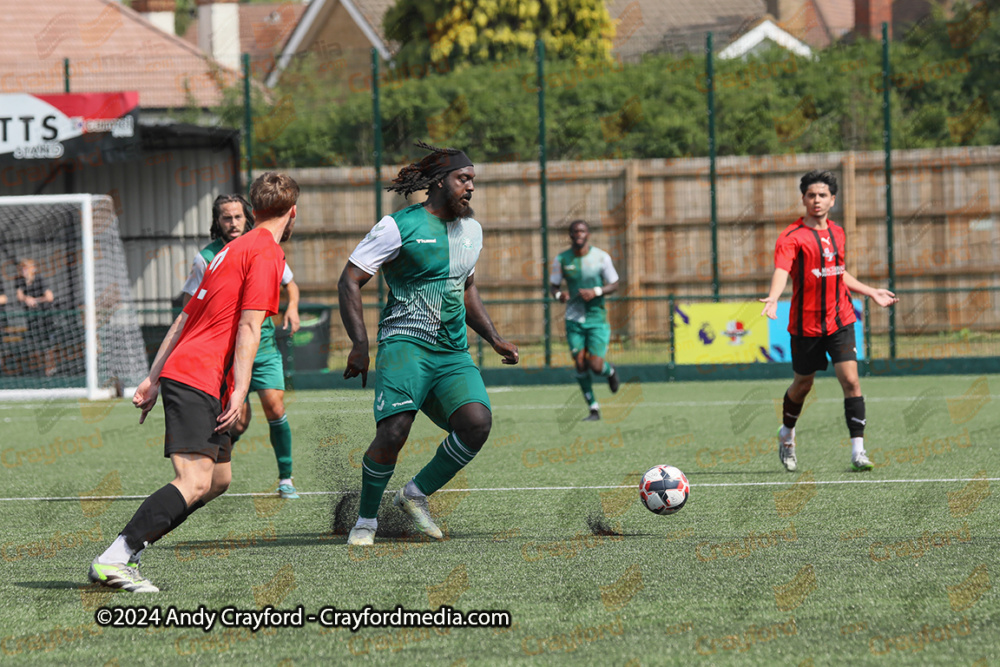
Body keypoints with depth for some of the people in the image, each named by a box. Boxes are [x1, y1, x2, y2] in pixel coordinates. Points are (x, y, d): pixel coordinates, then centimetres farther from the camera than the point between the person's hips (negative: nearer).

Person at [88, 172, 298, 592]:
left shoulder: (234, 250, 23)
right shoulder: (267, 253, -6)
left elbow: (185, 318, 24)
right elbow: (248, 327, -15)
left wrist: (153, 378, 23)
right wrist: (239, 391, -18)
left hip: (180, 371, 10)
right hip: (198, 380, -10)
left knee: (219, 479, 12)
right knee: (195, 483, -19)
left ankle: (123, 554, 6)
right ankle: (112, 561, -27)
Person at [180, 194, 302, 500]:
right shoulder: (207, 258, -8)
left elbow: (289, 282, 17)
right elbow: (188, 304, 1)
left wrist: (292, 308, -2)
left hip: (264, 345, 2)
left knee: (275, 408, -12)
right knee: (240, 421, -7)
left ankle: (285, 478, 3)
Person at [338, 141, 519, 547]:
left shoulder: (471, 230, 17)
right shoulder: (400, 226, -5)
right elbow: (350, 280, -4)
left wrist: (494, 339, 23)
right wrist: (360, 344, -13)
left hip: (454, 354, 6)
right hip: (405, 343, -6)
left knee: (478, 422, -19)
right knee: (394, 431, -23)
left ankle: (416, 494, 2)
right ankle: (366, 520, -1)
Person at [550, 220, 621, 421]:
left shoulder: (601, 257, -5)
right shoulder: (562, 259, -1)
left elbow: (614, 285, 0)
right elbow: (553, 285, 5)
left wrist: (596, 292, -18)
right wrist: (558, 295, -19)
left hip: (597, 318, -2)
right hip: (574, 319, 2)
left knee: (596, 366, -11)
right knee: (580, 364, -5)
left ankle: (610, 372, 26)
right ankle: (594, 409, 6)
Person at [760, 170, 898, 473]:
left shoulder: (838, 233, 10)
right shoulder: (792, 237, -10)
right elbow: (781, 270, -25)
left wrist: (871, 292, 29)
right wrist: (773, 297, -44)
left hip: (840, 320, 3)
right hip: (805, 324, -3)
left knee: (850, 379, -11)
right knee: (803, 384, 11)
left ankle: (858, 450, -10)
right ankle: (786, 435, 39)